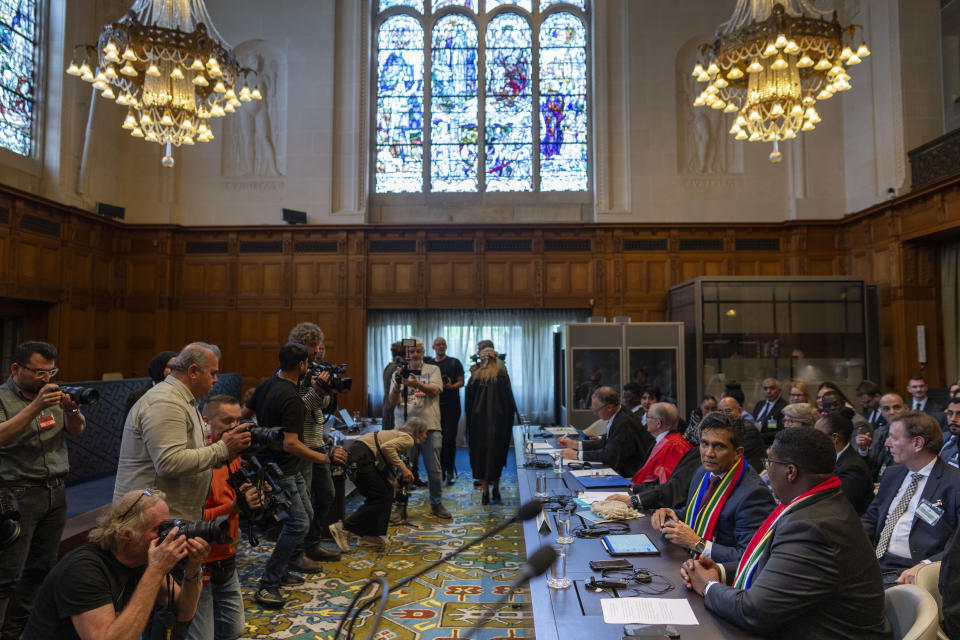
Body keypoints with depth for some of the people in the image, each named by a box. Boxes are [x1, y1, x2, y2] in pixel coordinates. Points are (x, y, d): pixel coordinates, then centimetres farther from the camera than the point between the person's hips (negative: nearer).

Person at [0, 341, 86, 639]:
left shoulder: (53, 394, 9)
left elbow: (77, 430, 7)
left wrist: (72, 409, -13)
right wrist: (36, 406, -28)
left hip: (56, 491, 6)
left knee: (41, 567, 12)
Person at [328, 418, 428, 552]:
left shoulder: (399, 434, 24)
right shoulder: (408, 439, -4)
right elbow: (387, 447, -22)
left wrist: (391, 480, 24)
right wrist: (403, 468, -17)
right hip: (361, 458, -10)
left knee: (387, 492, 12)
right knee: (381, 498, -5)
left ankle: (370, 536, 15)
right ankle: (343, 528, -6)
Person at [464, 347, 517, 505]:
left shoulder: (475, 377, -1)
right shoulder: (502, 376, -4)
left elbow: (469, 400, 1)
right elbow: (509, 399, -5)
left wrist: (470, 423, 9)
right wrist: (509, 419, 4)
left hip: (478, 419, 1)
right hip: (498, 420, -1)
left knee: (480, 452, 8)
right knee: (496, 452, 10)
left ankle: (484, 492, 7)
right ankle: (495, 489, 15)